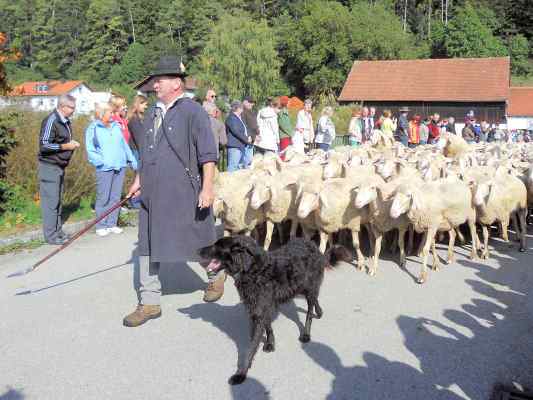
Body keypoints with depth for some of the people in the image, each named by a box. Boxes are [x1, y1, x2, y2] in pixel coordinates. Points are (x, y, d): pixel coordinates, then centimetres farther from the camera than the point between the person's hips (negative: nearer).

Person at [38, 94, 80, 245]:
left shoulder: (66, 121, 10)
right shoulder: (51, 120, -16)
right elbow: (44, 145, -20)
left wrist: (72, 144, 6)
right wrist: (65, 146, -17)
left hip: (60, 166, 9)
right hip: (49, 166, -9)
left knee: (58, 200, 14)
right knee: (50, 201, -5)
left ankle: (58, 231, 23)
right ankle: (51, 236, 1)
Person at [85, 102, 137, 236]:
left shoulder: (116, 126, 16)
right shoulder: (93, 128, -1)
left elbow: (124, 144, 21)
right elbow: (90, 150, -6)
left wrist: (131, 159, 16)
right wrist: (101, 161, -18)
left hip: (120, 166, 6)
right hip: (105, 168, -5)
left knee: (115, 197, 8)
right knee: (103, 197, -4)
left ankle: (112, 224, 16)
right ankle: (101, 226, 5)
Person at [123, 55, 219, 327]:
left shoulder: (193, 111, -9)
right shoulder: (153, 112, 14)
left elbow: (208, 155, -12)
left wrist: (207, 189, -17)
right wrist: (138, 181, 22)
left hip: (184, 194, -7)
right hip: (152, 195, 7)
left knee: (199, 243, 8)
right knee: (148, 246, 8)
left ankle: (216, 275, 38)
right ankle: (150, 303, 19)